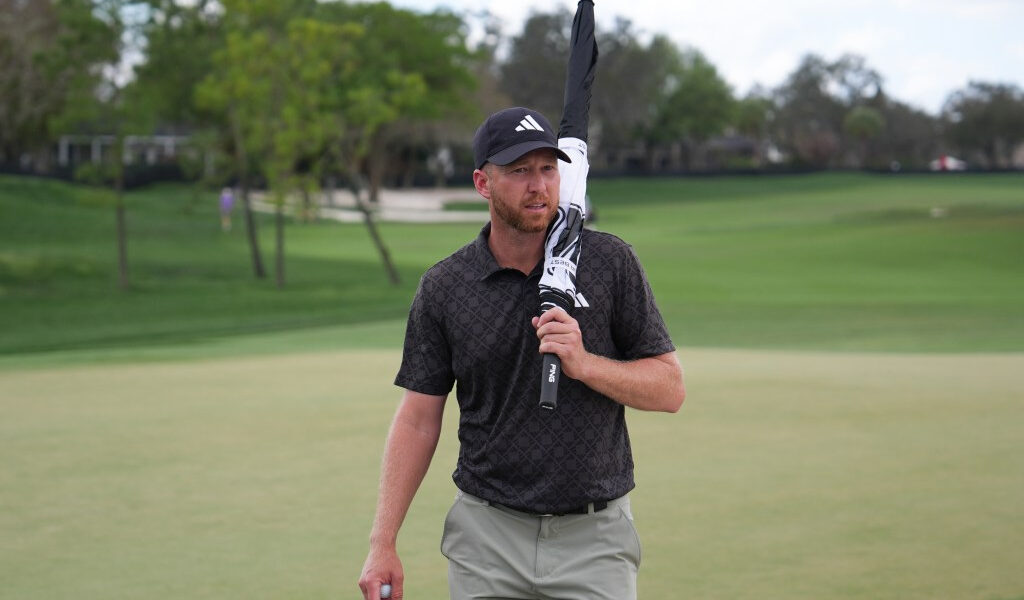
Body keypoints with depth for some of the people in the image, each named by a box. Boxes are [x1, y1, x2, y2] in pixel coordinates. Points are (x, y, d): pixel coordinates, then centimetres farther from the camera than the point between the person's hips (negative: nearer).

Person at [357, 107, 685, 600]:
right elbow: (418, 418, 4)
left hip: (594, 540, -1)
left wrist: (584, 364, -18)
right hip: (487, 539, 1)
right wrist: (382, 543, -2)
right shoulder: (444, 287, 1)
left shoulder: (610, 262, -1)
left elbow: (670, 387, 0)